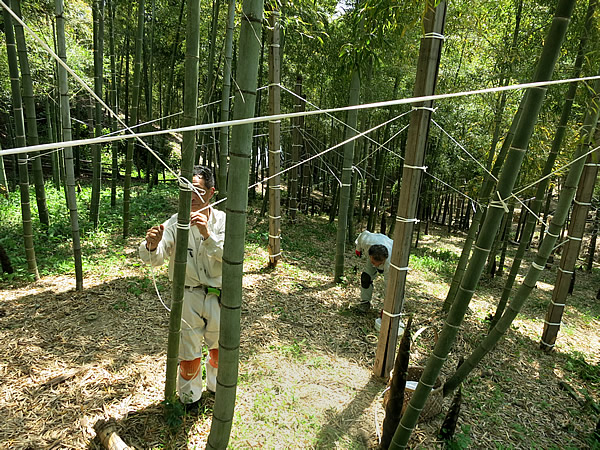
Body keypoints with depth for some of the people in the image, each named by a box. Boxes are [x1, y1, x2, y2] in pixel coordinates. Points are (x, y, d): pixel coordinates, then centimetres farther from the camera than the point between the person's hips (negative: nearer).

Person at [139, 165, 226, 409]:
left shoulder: (221, 220, -8)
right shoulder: (175, 223, -12)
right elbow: (154, 259, -18)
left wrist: (207, 234, -36)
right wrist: (152, 245, -41)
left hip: (218, 295, 2)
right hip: (188, 295, -2)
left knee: (219, 346, 21)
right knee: (188, 351, 10)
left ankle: (216, 385, 52)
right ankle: (189, 395, 41)